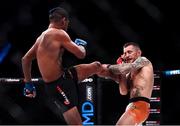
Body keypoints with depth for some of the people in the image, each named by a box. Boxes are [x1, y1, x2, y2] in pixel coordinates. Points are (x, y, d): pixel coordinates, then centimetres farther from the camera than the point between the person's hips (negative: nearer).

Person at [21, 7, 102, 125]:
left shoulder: (42, 36, 11)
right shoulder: (59, 34, -15)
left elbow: (26, 59, 17)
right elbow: (81, 55, -12)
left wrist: (28, 83, 23)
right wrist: (81, 45, 11)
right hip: (57, 86, -9)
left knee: (96, 66, 16)